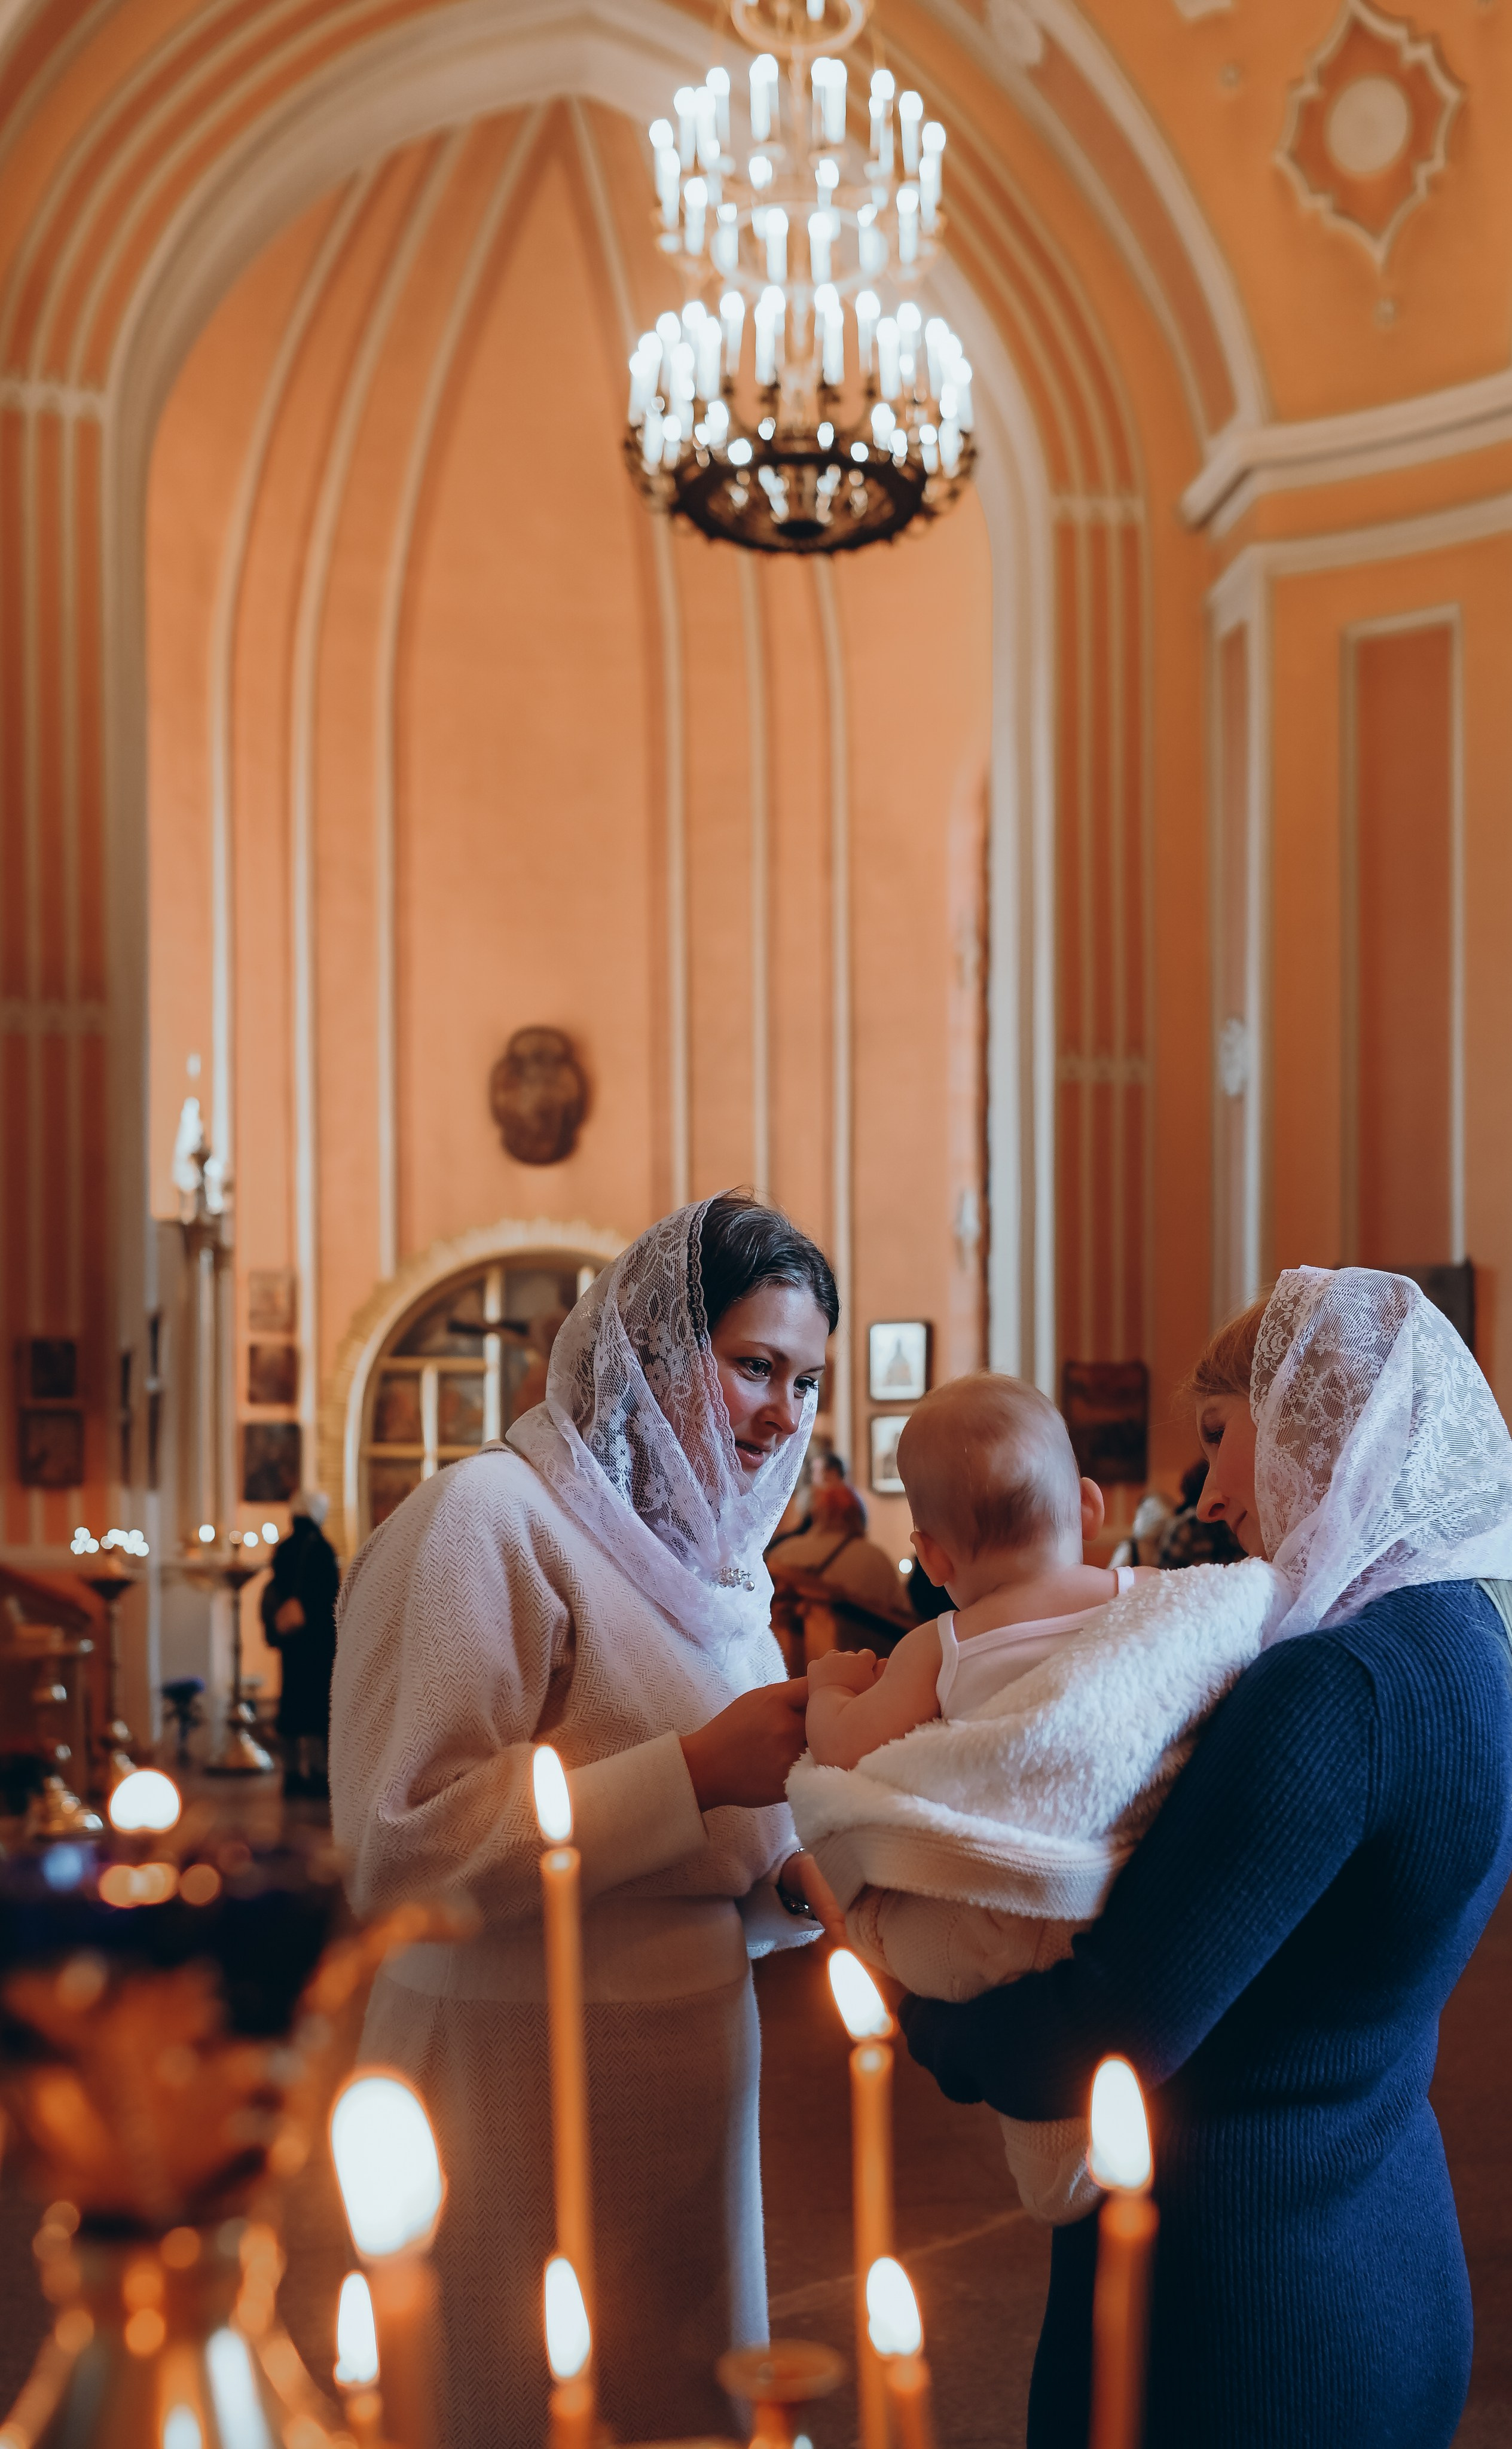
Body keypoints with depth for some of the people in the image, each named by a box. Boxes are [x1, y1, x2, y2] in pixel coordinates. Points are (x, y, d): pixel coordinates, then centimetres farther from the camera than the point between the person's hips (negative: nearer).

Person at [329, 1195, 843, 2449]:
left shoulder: (711, 1557, 12)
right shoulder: (487, 1521, -15)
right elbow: (403, 1853, -23)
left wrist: (796, 1875, -1)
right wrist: (697, 1771, -24)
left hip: (693, 2084, 8)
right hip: (523, 2097, -8)